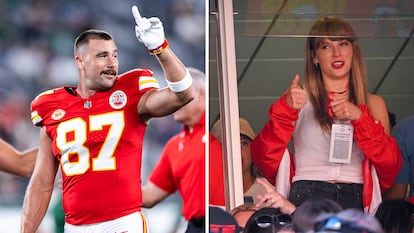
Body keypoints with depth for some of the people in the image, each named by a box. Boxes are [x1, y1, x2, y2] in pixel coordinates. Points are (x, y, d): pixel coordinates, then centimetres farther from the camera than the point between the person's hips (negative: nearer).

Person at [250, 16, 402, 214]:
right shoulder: (298, 98, 14)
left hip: (356, 200, 2)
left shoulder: (373, 104, 21)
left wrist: (360, 118, -3)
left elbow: (390, 167, 8)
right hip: (306, 197, -1)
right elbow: (265, 161, 3)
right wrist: (286, 110, -11)